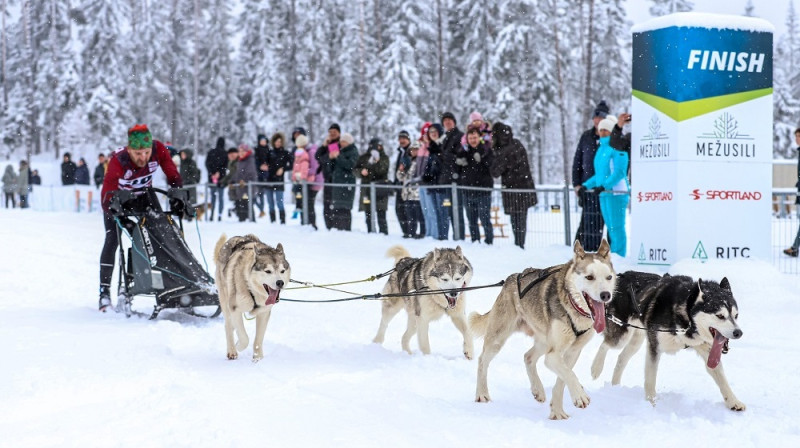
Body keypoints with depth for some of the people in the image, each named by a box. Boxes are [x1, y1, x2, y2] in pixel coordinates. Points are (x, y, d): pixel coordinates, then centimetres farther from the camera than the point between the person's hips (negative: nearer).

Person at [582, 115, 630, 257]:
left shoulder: (617, 148, -9)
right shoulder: (601, 148, 19)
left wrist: (604, 186, -26)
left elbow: (619, 172, -18)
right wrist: (586, 185, 15)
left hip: (617, 193, -9)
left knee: (617, 227, -9)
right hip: (604, 194, 9)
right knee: (611, 228, 11)